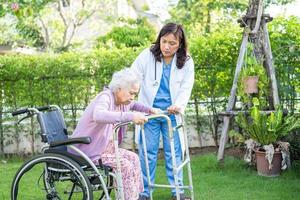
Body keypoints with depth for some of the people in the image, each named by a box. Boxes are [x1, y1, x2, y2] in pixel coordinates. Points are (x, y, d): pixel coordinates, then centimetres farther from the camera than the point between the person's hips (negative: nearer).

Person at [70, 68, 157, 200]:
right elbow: (98, 116, -45)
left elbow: (132, 105, 31)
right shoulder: (105, 97, -21)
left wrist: (149, 110, 12)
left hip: (106, 147, 9)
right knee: (125, 165, -18)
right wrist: (130, 116, -51)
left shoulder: (121, 100, 5)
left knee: (133, 158, -1)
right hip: (89, 151, -9)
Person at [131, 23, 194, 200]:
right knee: (148, 152, 4)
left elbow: (186, 87, -8)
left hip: (171, 112, 1)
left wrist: (179, 105, -26)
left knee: (174, 152, 8)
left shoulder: (186, 62, -3)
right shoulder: (147, 55, -8)